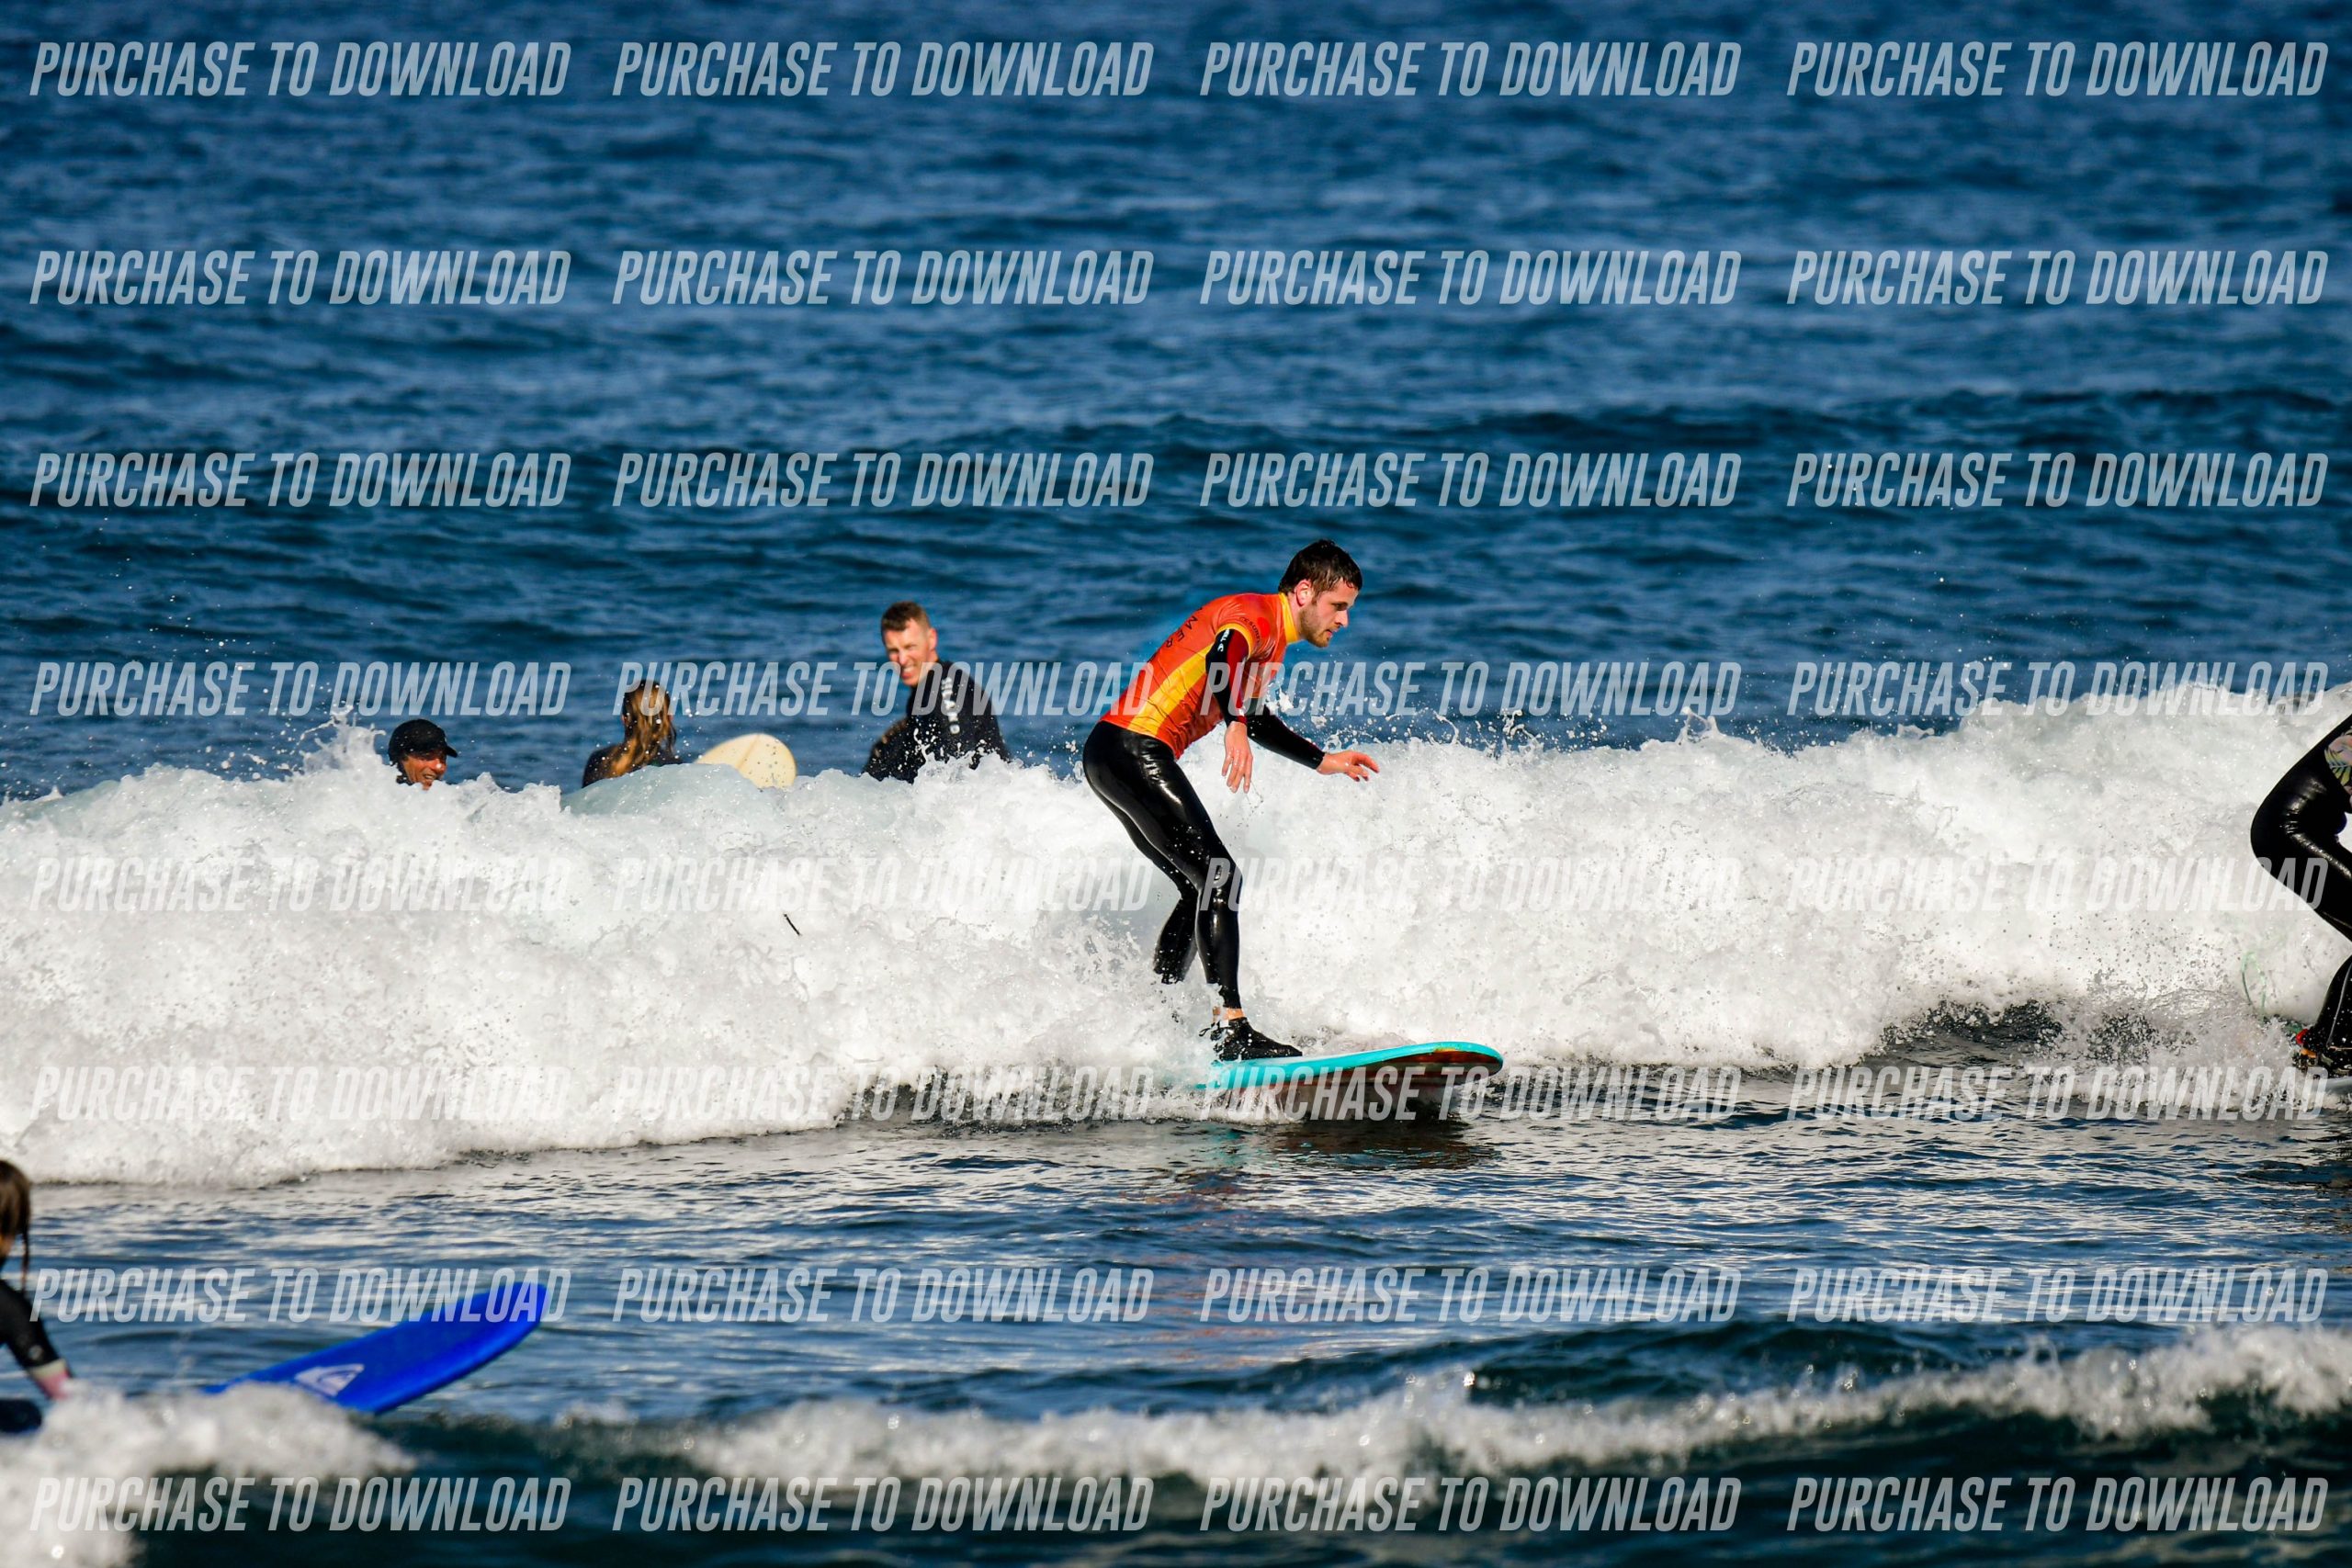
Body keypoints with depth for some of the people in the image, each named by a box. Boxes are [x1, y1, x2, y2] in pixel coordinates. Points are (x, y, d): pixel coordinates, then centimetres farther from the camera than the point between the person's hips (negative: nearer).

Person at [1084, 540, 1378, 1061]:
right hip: (1135, 749, -11)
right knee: (1219, 882, -15)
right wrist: (1235, 727, -49)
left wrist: (1323, 761, 40)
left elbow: (1252, 715, 38)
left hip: (1114, 755, 11)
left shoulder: (1271, 636, 22)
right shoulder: (1259, 615, -10)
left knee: (1200, 891, 16)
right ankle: (1229, 1029, -21)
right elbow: (1222, 656, -33)